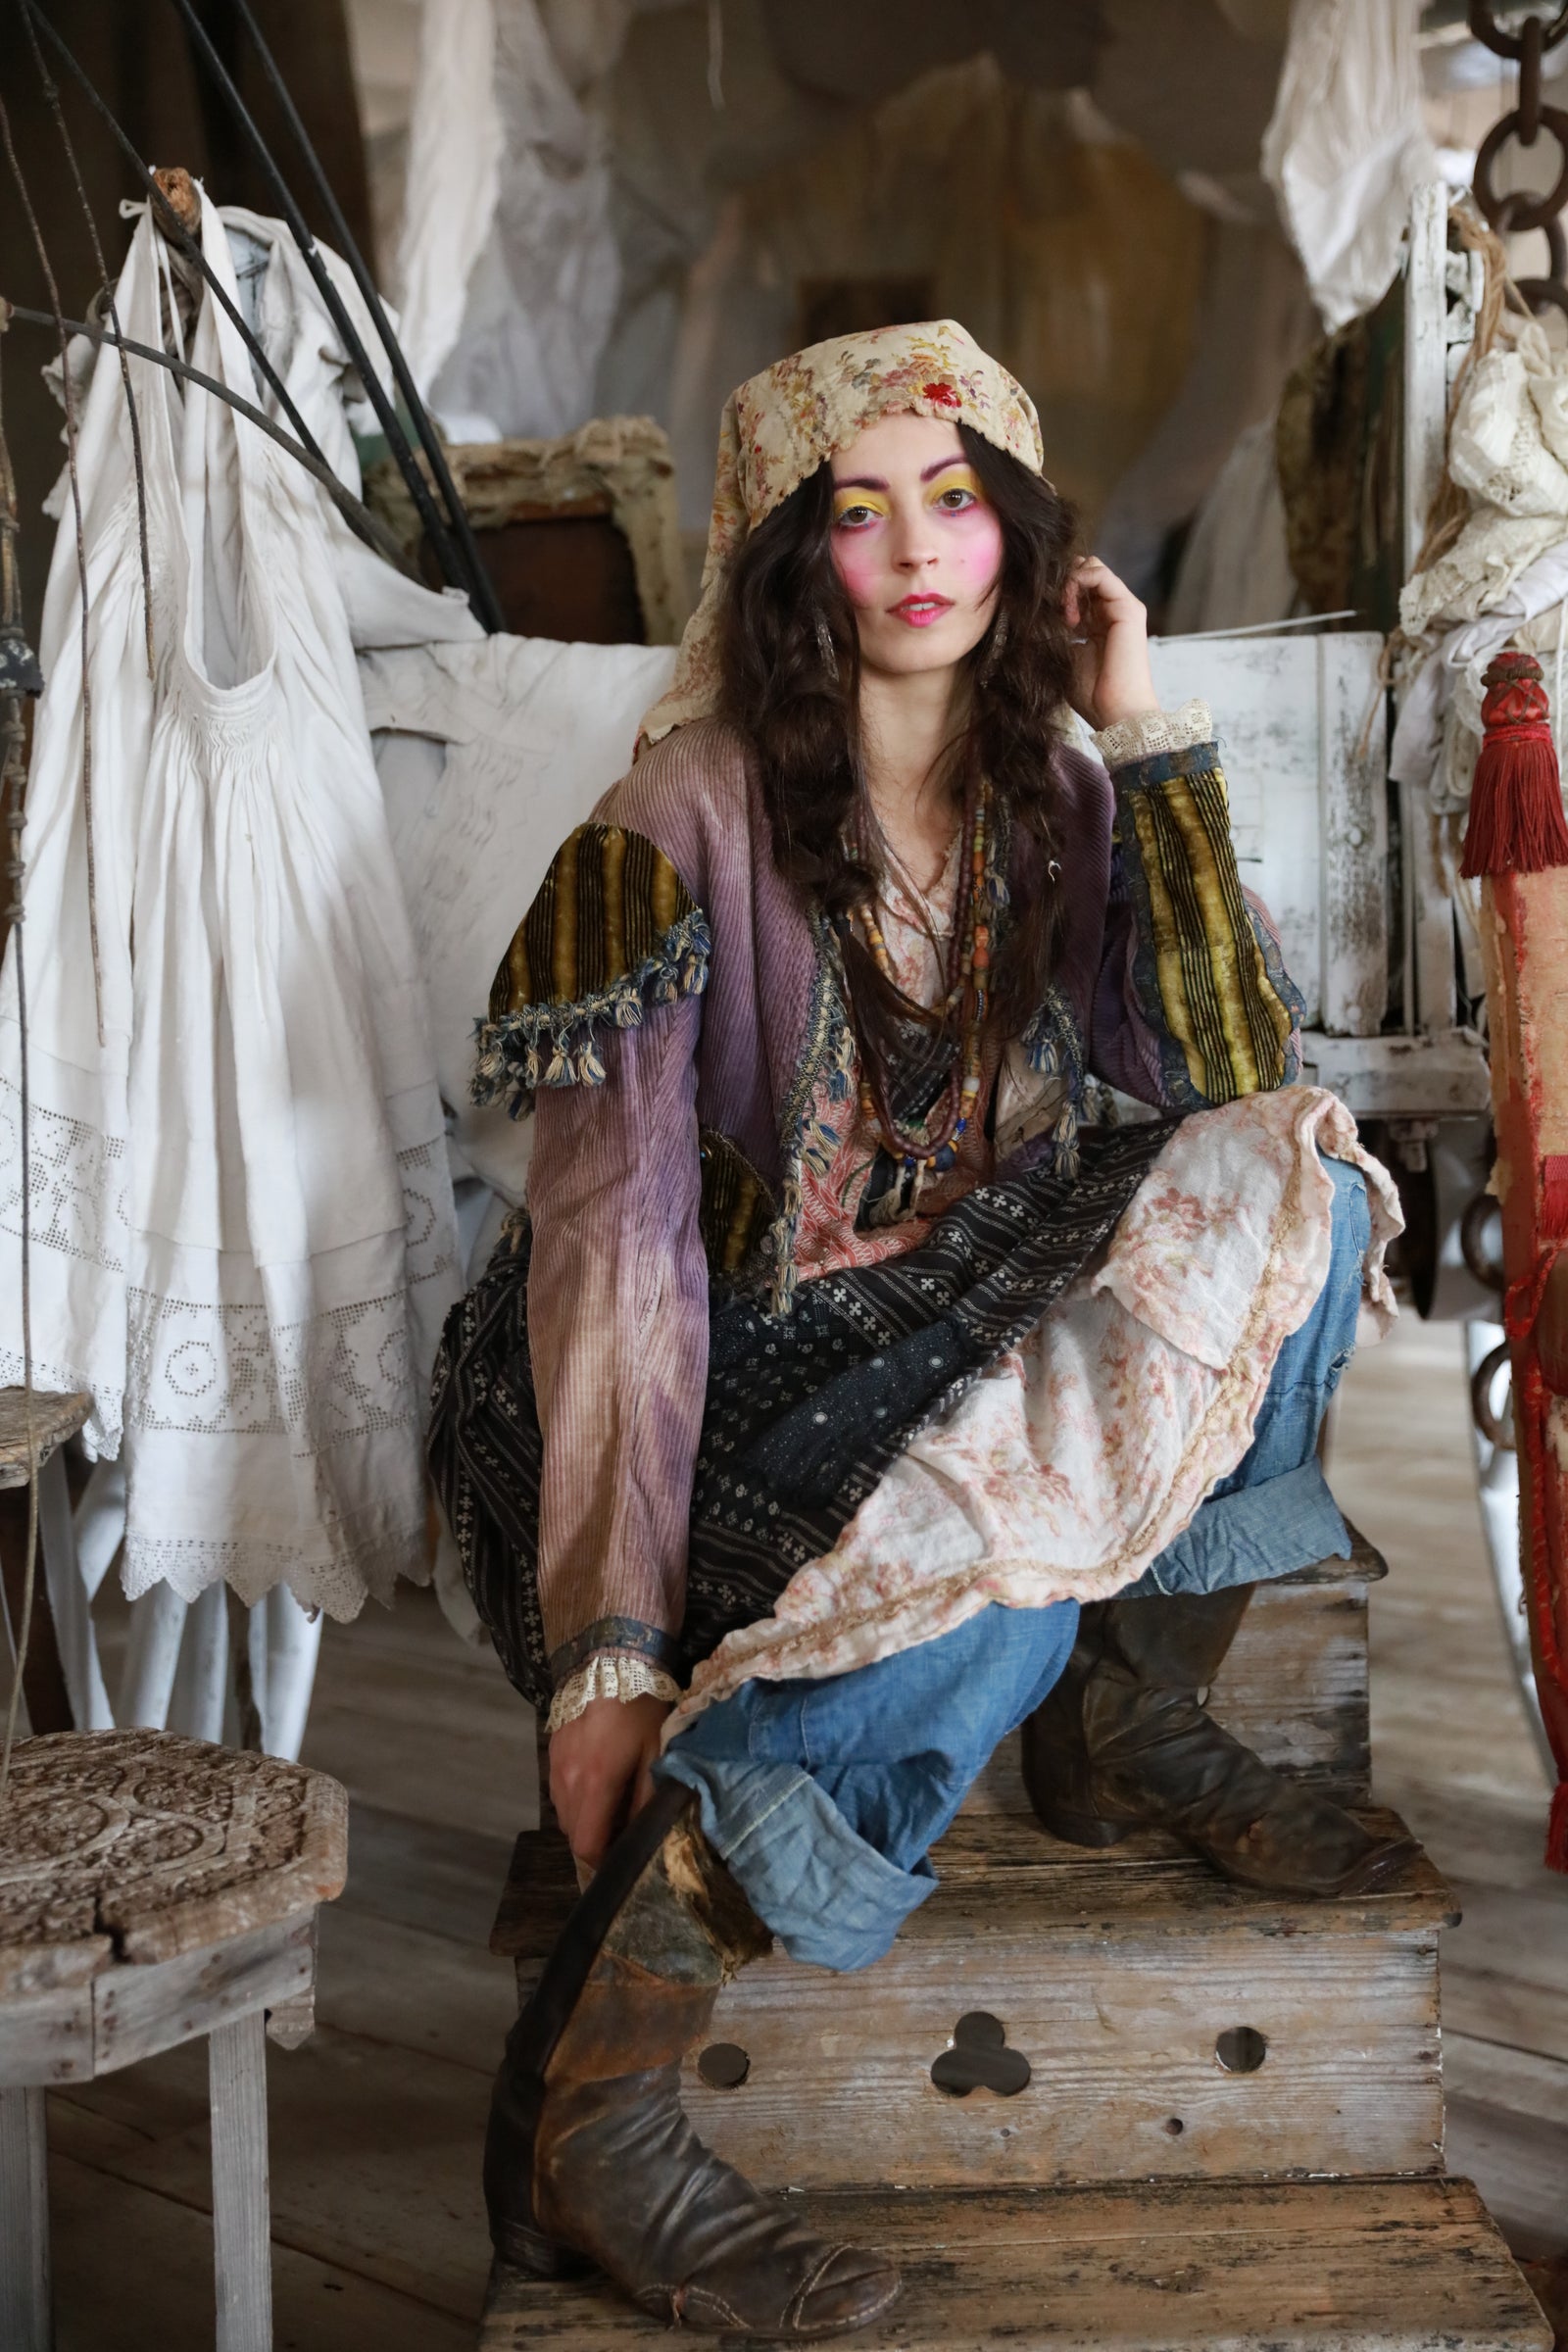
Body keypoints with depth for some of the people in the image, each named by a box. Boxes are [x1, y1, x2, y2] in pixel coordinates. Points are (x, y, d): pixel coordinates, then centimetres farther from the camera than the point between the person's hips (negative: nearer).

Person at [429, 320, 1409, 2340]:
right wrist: (610, 1645, -32)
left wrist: (1149, 732, -10)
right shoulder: (681, 824, -12)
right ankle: (589, 2092, -33)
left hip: (962, 1350, 5)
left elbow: (1237, 1092, -10)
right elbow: (616, 1243, -22)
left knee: (1289, 1194, -15)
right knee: (1018, 1518, -33)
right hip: (725, 1400, -5)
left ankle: (1127, 1716, -7)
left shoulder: (1059, 809, 5)